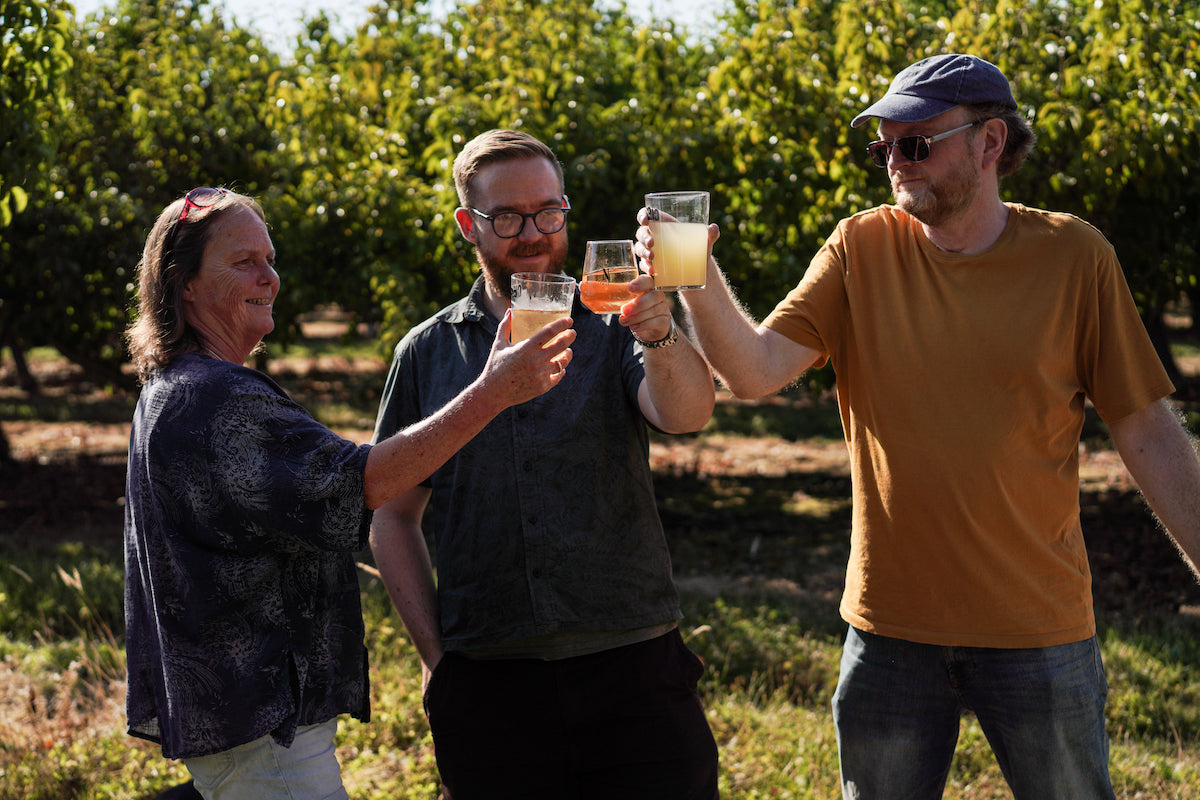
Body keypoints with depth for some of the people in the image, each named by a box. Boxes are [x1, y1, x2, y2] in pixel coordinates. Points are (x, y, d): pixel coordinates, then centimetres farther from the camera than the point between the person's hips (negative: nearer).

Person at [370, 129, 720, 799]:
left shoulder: (613, 327, 4)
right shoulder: (428, 353, 9)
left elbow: (687, 414, -15)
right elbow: (394, 515, 12)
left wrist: (660, 337, -35)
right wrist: (434, 653, 3)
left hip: (634, 670, -1)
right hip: (488, 687, 1)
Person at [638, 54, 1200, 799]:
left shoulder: (1074, 256, -4)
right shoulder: (861, 251, -1)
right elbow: (754, 371, -11)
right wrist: (698, 280, -29)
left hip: (1037, 627, -1)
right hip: (892, 625, 1)